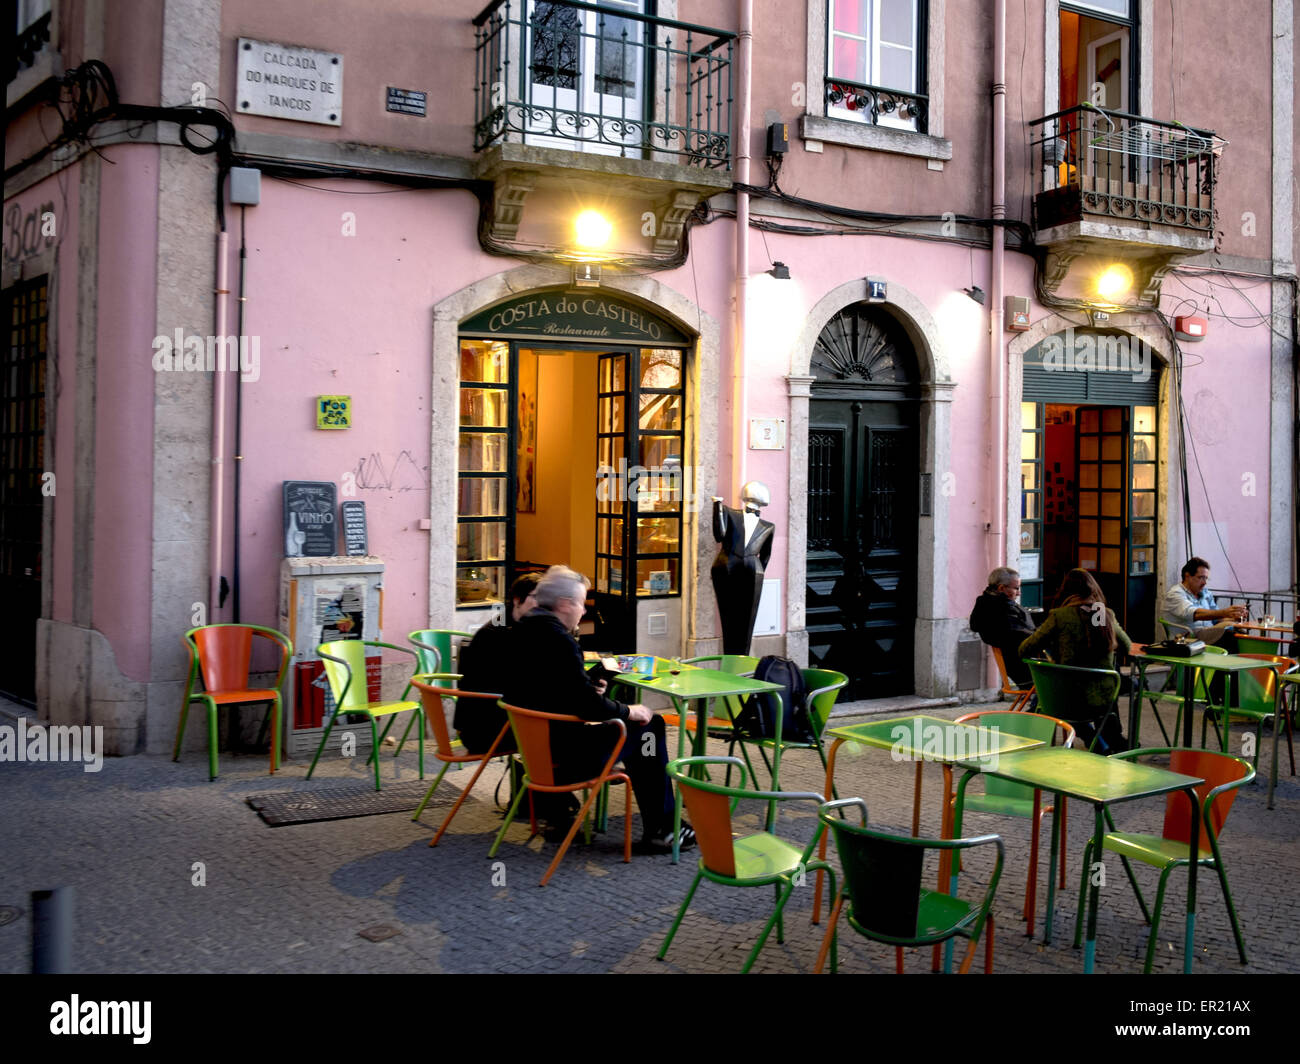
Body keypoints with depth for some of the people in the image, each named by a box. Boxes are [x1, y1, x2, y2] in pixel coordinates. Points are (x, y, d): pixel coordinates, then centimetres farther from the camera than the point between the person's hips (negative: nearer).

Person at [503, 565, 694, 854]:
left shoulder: (522, 630, 6)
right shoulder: (559, 640, -23)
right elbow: (588, 705, -23)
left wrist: (590, 689, 12)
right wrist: (629, 711, -8)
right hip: (566, 756, -10)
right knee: (649, 727, 0)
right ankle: (659, 831, 8)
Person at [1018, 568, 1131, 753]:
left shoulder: (1060, 616, -11)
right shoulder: (1107, 614, 2)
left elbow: (1025, 650, -5)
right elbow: (1127, 646, 20)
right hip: (1105, 700, 3)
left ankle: (1101, 747, 26)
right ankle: (1114, 738, 40)